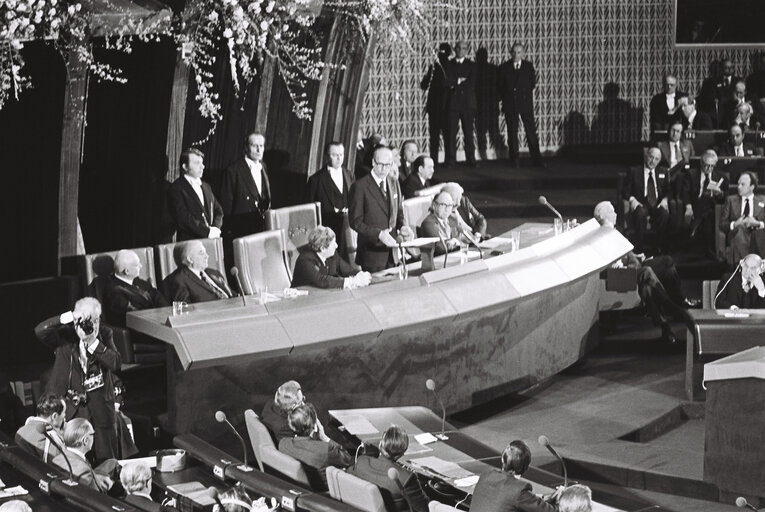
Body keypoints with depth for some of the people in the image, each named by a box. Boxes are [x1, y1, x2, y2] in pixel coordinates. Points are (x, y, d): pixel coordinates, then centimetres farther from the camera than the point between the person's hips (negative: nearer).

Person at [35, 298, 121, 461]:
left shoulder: (105, 334, 1)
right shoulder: (65, 335, -5)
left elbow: (116, 363, -11)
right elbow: (39, 331, -23)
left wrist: (94, 343, -19)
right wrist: (68, 317, -30)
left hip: (99, 404, 1)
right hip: (70, 404, -1)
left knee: (106, 459, 8)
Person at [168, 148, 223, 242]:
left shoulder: (206, 187, 20)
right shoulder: (176, 189, -3)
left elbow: (218, 211, 19)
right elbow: (183, 218, -12)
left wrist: (216, 228, -1)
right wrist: (207, 231, -15)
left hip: (211, 242, 6)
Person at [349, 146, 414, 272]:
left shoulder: (394, 184, 11)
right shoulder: (360, 186, -10)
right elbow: (356, 222, -11)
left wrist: (402, 227, -1)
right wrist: (378, 234, -22)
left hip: (392, 247, 6)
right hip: (372, 251, -5)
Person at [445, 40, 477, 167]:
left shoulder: (471, 65, 8)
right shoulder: (448, 65, 10)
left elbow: (472, 84, -4)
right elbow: (446, 82, -2)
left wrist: (455, 84, -6)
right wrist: (459, 81, -10)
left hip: (467, 103, 0)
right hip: (452, 103, 0)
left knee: (468, 132, 0)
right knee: (451, 132, -3)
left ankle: (471, 159, 3)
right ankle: (451, 160, -1)